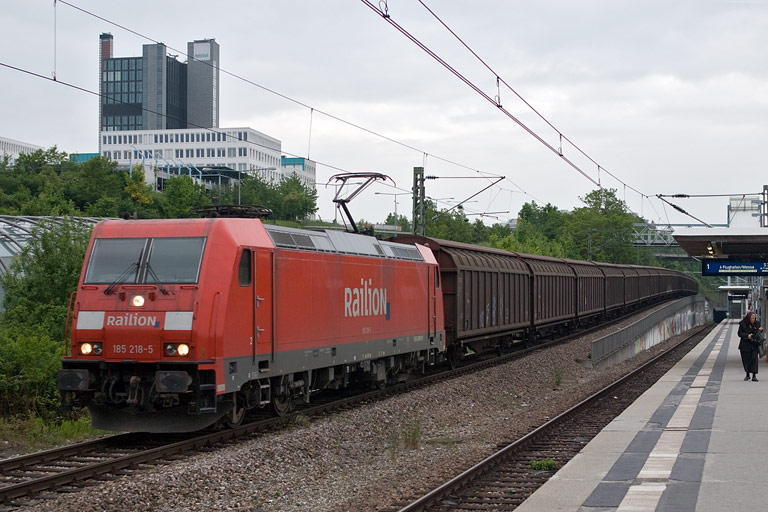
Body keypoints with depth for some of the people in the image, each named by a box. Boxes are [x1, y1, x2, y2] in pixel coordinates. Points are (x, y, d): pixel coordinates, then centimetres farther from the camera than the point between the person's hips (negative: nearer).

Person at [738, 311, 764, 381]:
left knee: (754, 359, -10)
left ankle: (754, 376, -10)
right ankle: (747, 375, 24)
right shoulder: (743, 324, -5)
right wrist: (747, 336, -21)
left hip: (754, 345, 1)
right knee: (746, 360, 6)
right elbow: (740, 333, -5)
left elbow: (759, 334, 13)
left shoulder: (757, 323, 4)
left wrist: (760, 330, -9)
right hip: (745, 345, -1)